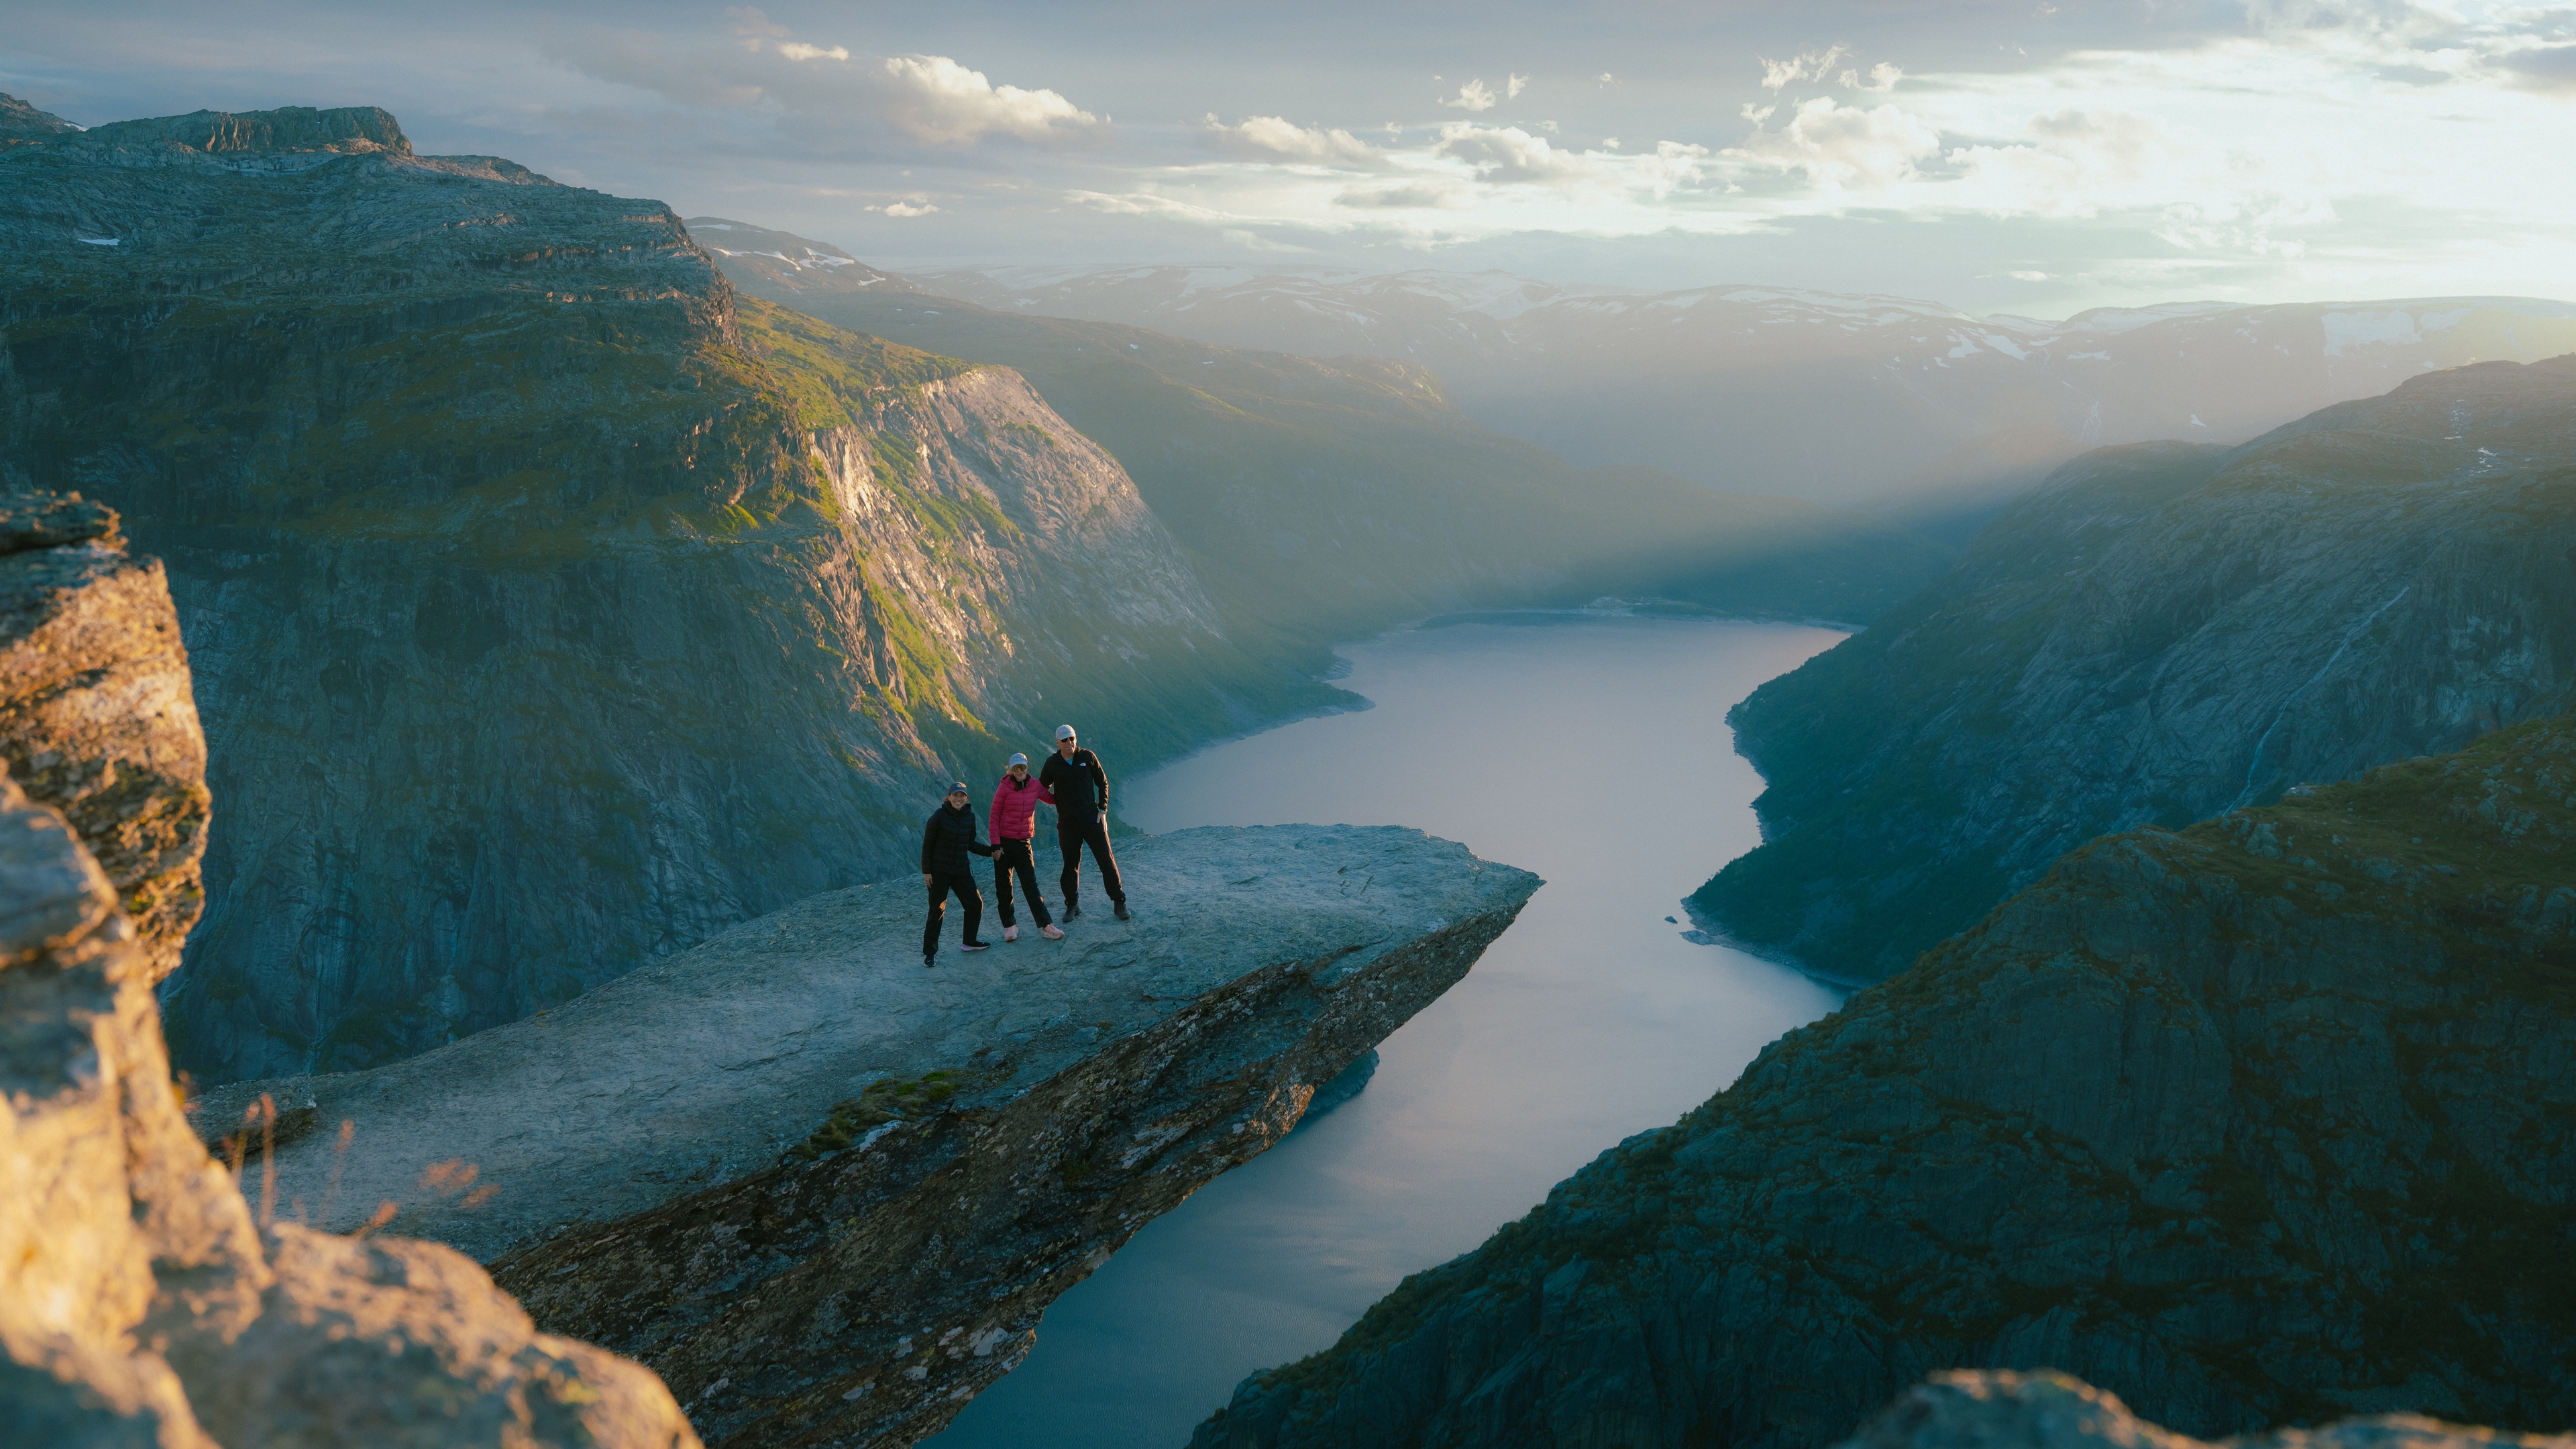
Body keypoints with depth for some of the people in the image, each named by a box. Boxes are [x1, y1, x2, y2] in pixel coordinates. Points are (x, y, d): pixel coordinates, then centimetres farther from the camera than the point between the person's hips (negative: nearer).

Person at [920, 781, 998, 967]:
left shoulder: (969, 817, 4)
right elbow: (927, 844, -8)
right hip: (939, 871, -6)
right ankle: (929, 953, 3)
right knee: (937, 910, -5)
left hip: (961, 870, 6)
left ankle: (969, 942, 27)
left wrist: (990, 851, 4)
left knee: (975, 904, 8)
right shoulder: (939, 816, -12)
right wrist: (926, 871, -11)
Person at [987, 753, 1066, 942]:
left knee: (1031, 886, -2)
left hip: (1024, 843, 2)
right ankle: (1009, 926, 15)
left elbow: (1053, 799, 22)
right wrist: (996, 844, -9)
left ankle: (1046, 926, -5)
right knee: (1003, 888, 4)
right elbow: (994, 817, -5)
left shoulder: (1035, 787, 3)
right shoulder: (1004, 787, -7)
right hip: (1004, 843, -2)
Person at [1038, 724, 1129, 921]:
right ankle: (1072, 905, 20)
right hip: (1068, 823, 0)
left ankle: (1119, 902, 7)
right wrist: (1056, 801, 1)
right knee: (1071, 865, 6)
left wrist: (1102, 810, -1)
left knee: (1106, 860, -1)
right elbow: (1042, 787, 16)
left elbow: (1103, 783, 7)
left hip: (1092, 819, 0)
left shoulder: (1088, 757, -2)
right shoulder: (1052, 763, -1)